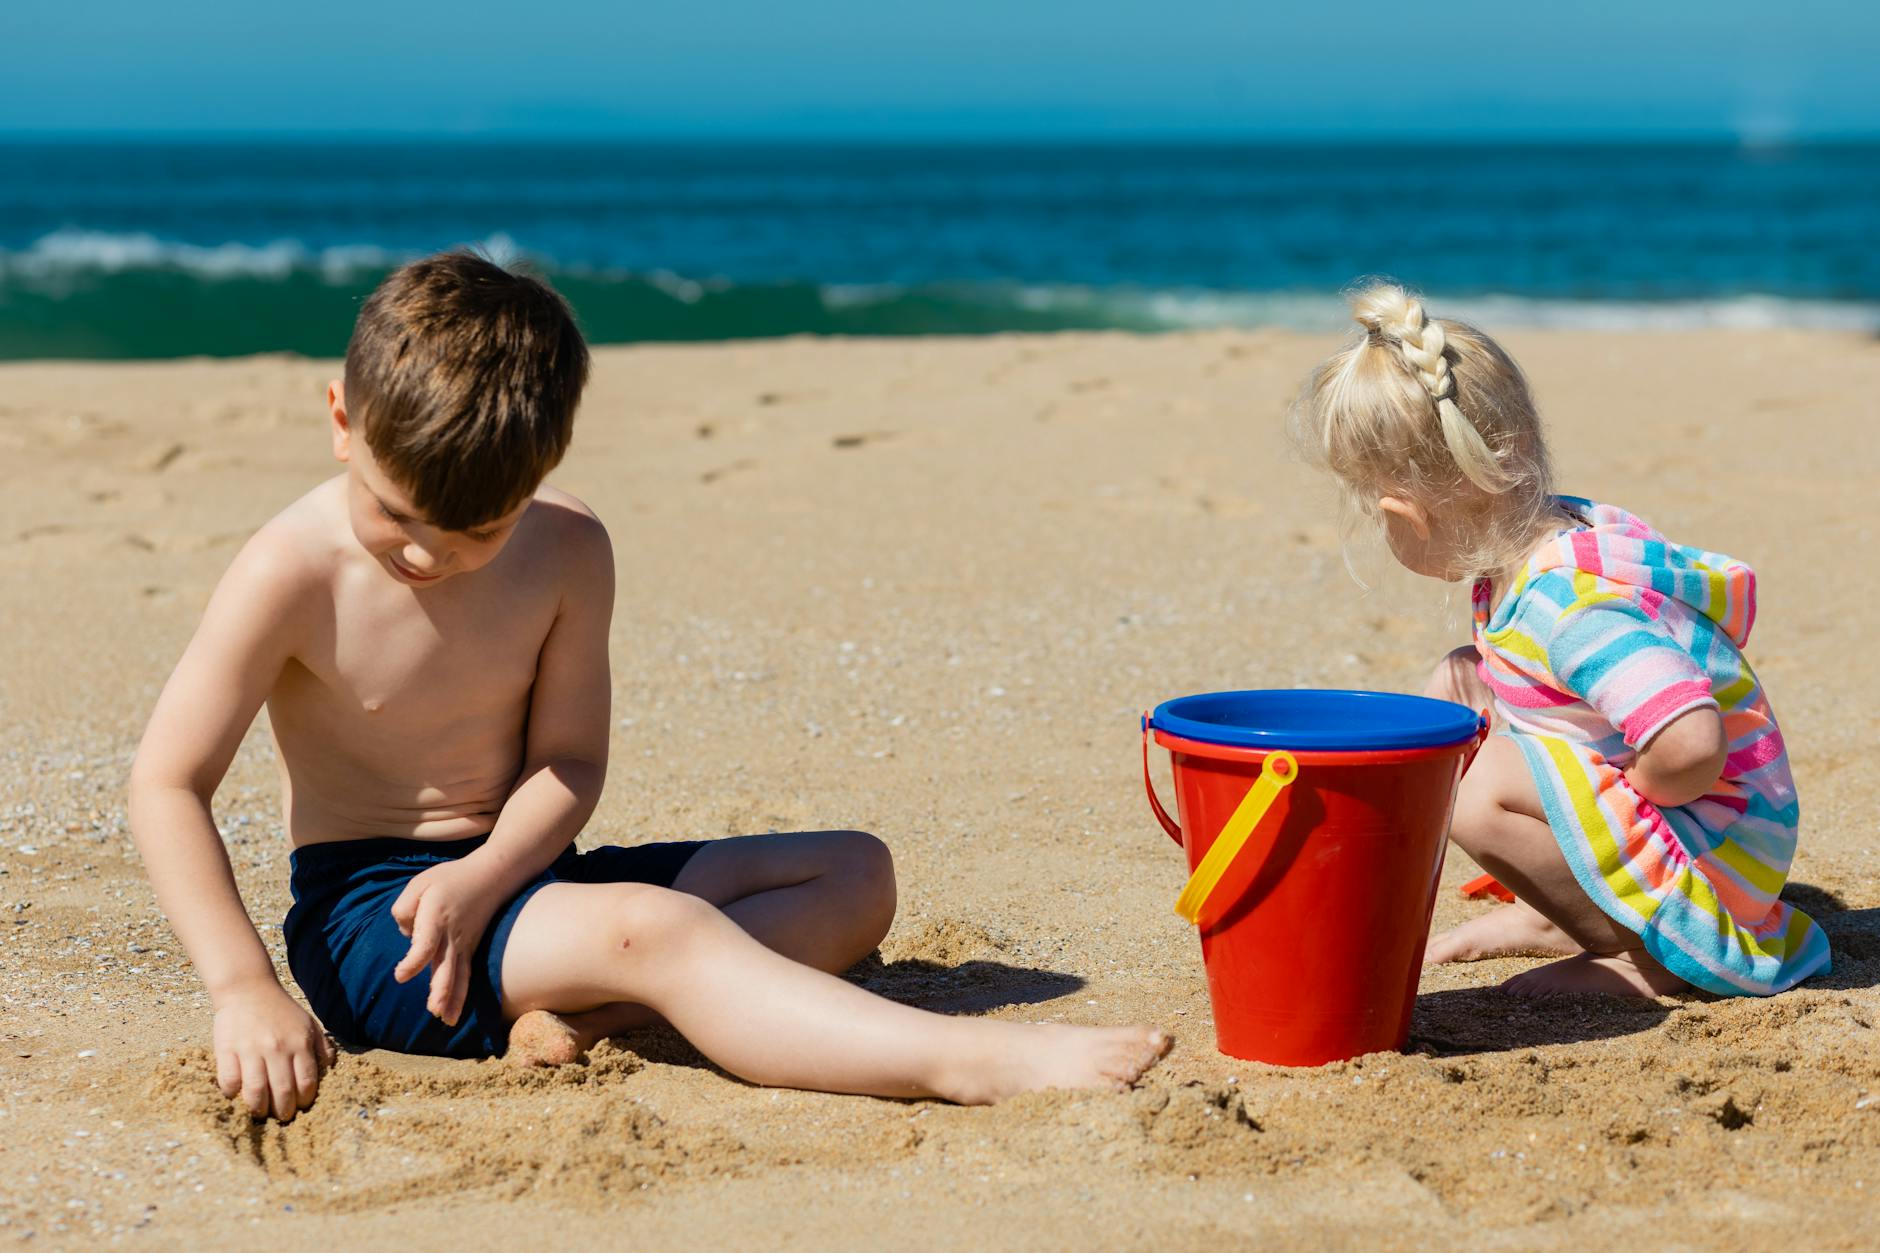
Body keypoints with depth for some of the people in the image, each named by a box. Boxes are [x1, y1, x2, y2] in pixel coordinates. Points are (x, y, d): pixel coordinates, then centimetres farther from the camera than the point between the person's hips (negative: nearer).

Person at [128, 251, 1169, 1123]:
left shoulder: (569, 553, -2)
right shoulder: (296, 572, -14)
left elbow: (568, 762, -1)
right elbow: (167, 782, -14)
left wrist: (482, 877, -22)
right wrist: (244, 989, -25)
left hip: (509, 878, 7)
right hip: (366, 913, -7)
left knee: (855, 875, -3)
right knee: (652, 927, -34)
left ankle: (577, 1016, -29)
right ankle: (973, 1063, -47)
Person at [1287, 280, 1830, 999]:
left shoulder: (1569, 604, -32)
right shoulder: (1560, 530, -2)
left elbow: (1691, 748, -43)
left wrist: (1618, 801, -20)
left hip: (1721, 855, -10)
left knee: (1485, 791, -29)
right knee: (1458, 686, 9)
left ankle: (1655, 953, -10)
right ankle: (1551, 914, 13)